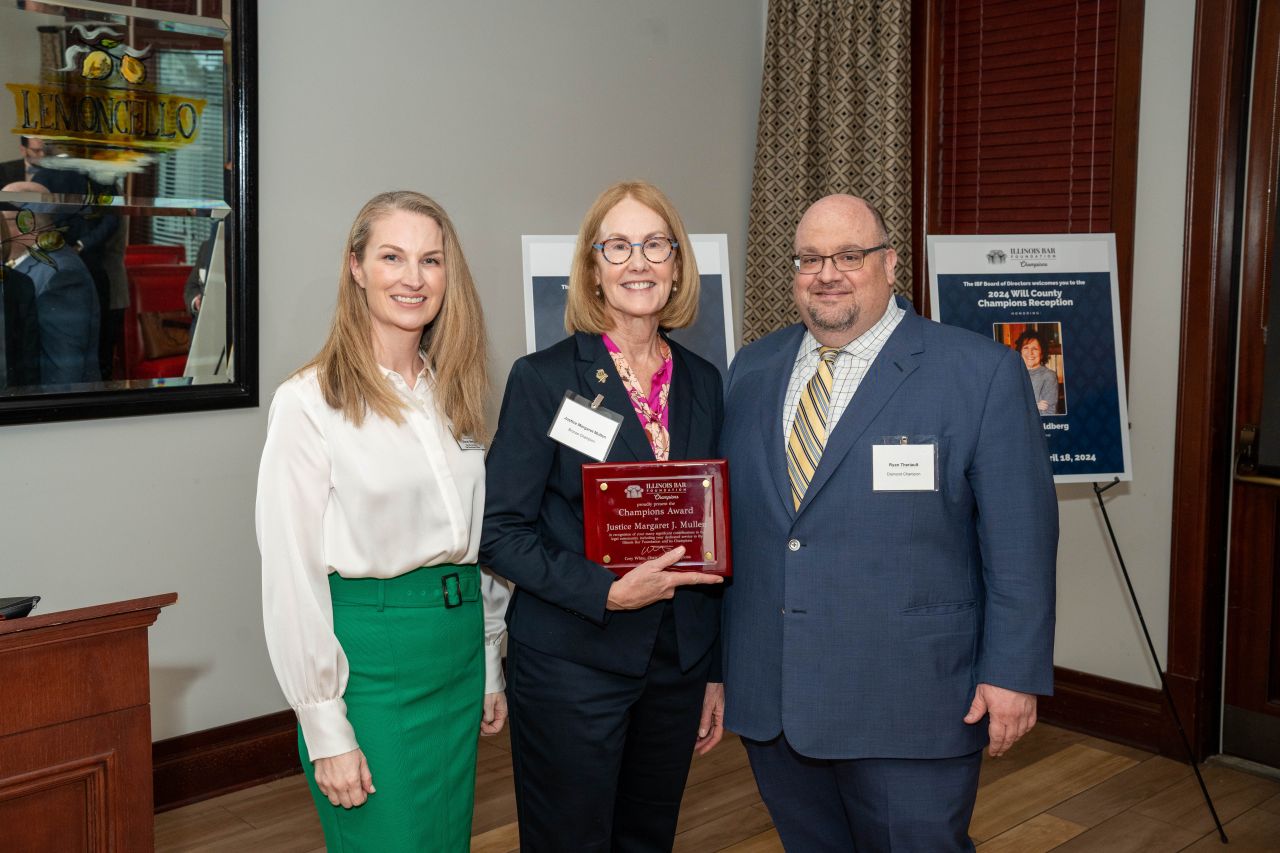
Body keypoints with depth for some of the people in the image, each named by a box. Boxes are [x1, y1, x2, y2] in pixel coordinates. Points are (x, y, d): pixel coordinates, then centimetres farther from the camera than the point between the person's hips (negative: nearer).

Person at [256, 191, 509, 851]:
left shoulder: (456, 396, 9)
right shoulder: (310, 402, -11)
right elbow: (292, 575, -12)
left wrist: (490, 668, 13)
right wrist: (326, 731, -13)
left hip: (459, 650, 6)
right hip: (370, 658, -6)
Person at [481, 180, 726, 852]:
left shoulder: (703, 383, 6)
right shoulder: (543, 378, -8)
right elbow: (501, 533, -10)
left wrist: (715, 671, 10)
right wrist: (607, 592, -22)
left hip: (677, 667, 5)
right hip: (570, 668, -4)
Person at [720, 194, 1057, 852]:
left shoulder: (980, 371, -8)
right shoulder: (752, 370, 7)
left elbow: (1020, 537, -8)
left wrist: (1013, 672, -10)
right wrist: (717, 660, 14)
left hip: (908, 705, -4)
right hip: (767, 696, 5)